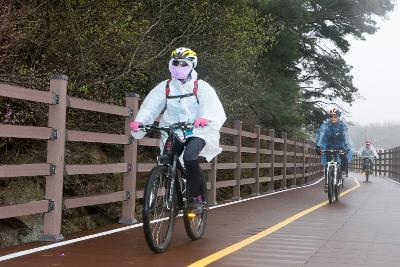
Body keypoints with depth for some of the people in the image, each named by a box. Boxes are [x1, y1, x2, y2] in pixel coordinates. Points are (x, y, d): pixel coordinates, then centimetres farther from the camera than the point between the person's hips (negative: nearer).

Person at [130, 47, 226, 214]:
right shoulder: (165, 87, 7)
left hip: (197, 132, -3)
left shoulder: (201, 86, 0)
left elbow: (213, 106, -17)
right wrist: (139, 121, -26)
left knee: (190, 157, -30)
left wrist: (205, 118, -40)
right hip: (173, 133, 3)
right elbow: (151, 105, -7)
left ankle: (196, 197, -13)